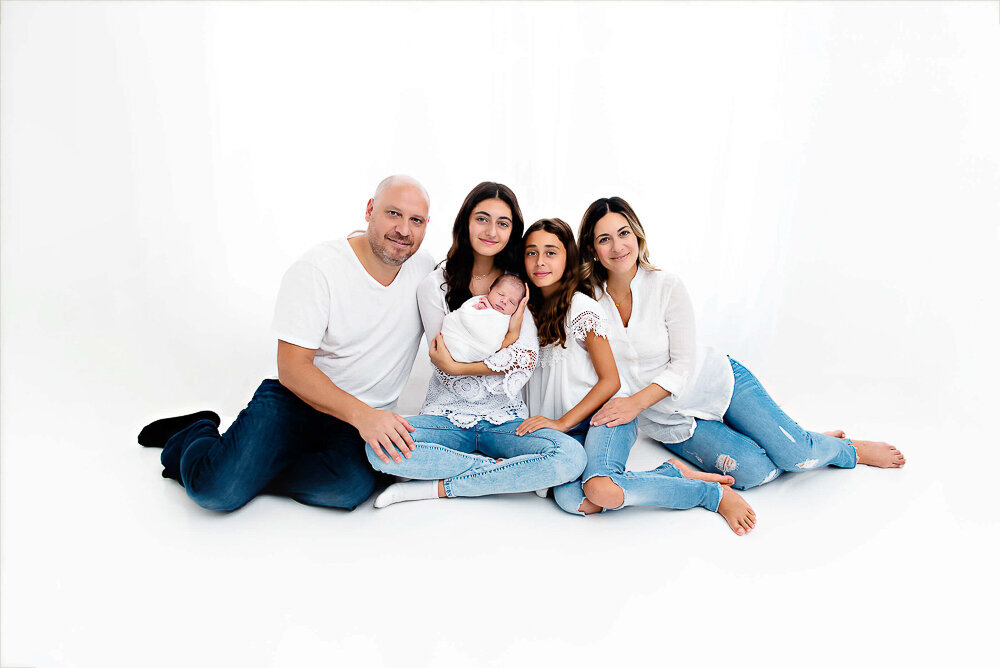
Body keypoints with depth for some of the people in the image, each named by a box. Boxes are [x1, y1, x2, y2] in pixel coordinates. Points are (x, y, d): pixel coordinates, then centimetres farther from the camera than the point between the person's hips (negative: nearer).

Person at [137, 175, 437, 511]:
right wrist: (361, 414, -29)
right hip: (297, 399, -3)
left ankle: (245, 470, -1)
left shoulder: (424, 267, 2)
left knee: (352, 486, -29)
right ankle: (195, 436, 17)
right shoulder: (316, 269, -13)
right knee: (216, 489, -20)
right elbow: (292, 367, -18)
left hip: (365, 419, 3)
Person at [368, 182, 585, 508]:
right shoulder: (435, 285, -1)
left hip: (505, 419, 1)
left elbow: (524, 367, -6)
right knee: (380, 448, -30)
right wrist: (511, 338, -15)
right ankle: (503, 470, -15)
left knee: (572, 456, -28)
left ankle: (437, 487, -17)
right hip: (448, 416, -1)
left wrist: (458, 367, -15)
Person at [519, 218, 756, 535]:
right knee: (571, 500, -29)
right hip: (563, 432, 5)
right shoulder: (530, 310, 14)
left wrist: (562, 422, -13)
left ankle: (716, 493, -13)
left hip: (603, 416, -4)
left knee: (600, 489, -35)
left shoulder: (580, 307, -5)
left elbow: (610, 380, -7)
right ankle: (672, 475, -8)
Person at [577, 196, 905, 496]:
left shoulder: (666, 286, -16)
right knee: (753, 472, -21)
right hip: (669, 419, 1)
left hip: (716, 382, -1)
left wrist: (636, 402, -26)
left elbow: (684, 365, -15)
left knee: (795, 454, -16)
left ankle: (850, 448, 18)